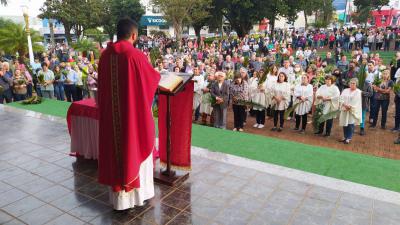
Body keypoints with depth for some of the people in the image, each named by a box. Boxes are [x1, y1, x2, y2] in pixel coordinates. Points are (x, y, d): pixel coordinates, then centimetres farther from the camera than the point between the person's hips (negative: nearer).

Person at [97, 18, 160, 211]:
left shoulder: (105, 55, 0)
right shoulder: (137, 56, -16)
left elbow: (102, 85, 11)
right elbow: (154, 78, -1)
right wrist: (151, 69, 20)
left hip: (111, 116, 5)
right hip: (134, 114, -4)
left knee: (116, 152, 15)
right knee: (137, 150, 13)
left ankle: (119, 198, 28)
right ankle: (139, 194, 28)